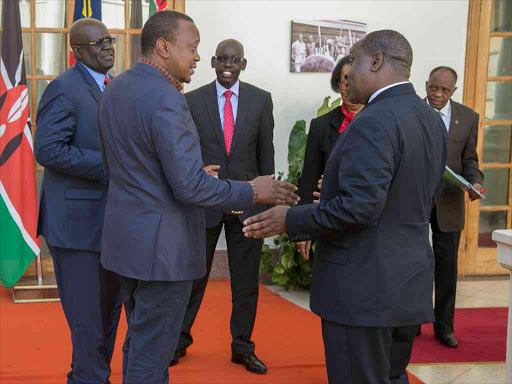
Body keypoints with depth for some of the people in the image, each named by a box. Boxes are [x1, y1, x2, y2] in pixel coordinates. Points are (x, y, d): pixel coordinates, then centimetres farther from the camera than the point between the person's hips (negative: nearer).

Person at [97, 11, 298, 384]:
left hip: (126, 234, 9)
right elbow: (190, 187, -23)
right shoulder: (166, 101, -21)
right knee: (152, 352, 3)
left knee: (139, 339, 21)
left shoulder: (116, 87, 7)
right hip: (161, 244, -9)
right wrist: (253, 192, -12)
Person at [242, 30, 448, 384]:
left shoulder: (374, 122, -19)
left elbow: (359, 207, -25)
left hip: (363, 286, -9)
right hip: (410, 284, 9)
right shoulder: (431, 119, 9)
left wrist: (291, 221, -14)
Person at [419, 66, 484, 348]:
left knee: (447, 267, 8)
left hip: (448, 203, 1)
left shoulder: (468, 117, 2)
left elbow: (469, 158, 7)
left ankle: (444, 326, 21)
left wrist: (475, 182, -12)